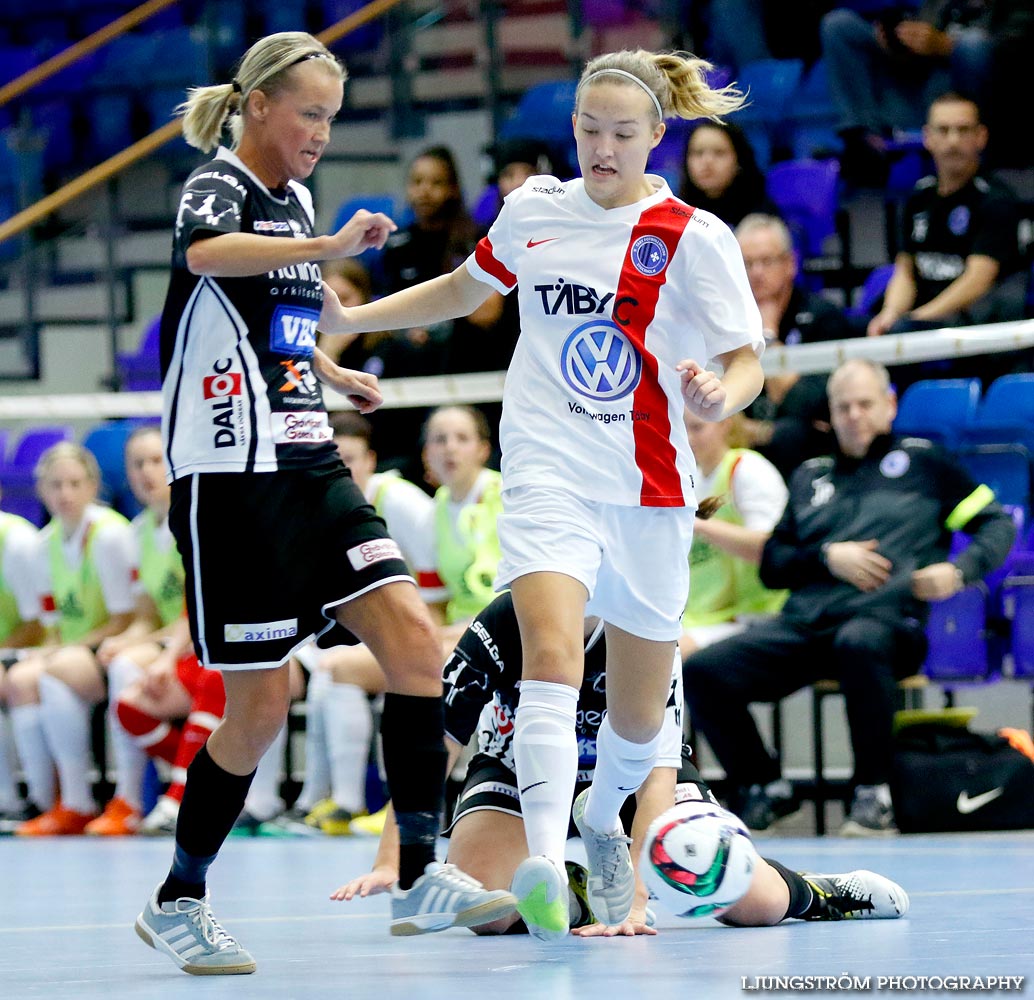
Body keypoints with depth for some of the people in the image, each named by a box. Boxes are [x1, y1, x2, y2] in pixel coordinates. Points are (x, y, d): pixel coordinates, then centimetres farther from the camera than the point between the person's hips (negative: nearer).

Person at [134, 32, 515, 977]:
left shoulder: (296, 198, 16)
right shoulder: (217, 186, -10)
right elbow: (207, 256, -37)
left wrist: (337, 375, 34)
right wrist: (330, 248, -50)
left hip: (310, 469, 8)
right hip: (232, 475, -8)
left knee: (415, 640, -8)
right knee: (260, 704, -4)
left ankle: (419, 871, -5)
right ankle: (178, 901, 12)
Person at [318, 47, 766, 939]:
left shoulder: (694, 237, -4)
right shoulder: (533, 211, 6)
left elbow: (747, 362, -4)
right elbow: (464, 290, 25)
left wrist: (720, 395, -27)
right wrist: (352, 317, 17)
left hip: (649, 495, 0)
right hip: (549, 473, 0)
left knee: (639, 717, 10)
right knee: (553, 657, -25)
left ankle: (603, 815, 43)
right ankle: (542, 866, -37)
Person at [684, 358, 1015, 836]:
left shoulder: (922, 461, 16)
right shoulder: (810, 475, 27)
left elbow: (997, 524, 15)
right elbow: (772, 564, 23)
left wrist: (959, 569, -5)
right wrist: (826, 557, 3)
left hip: (884, 619, -4)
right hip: (802, 619, 4)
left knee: (858, 642, -43)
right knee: (702, 672, -20)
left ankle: (874, 793, -28)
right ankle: (764, 789, -1)